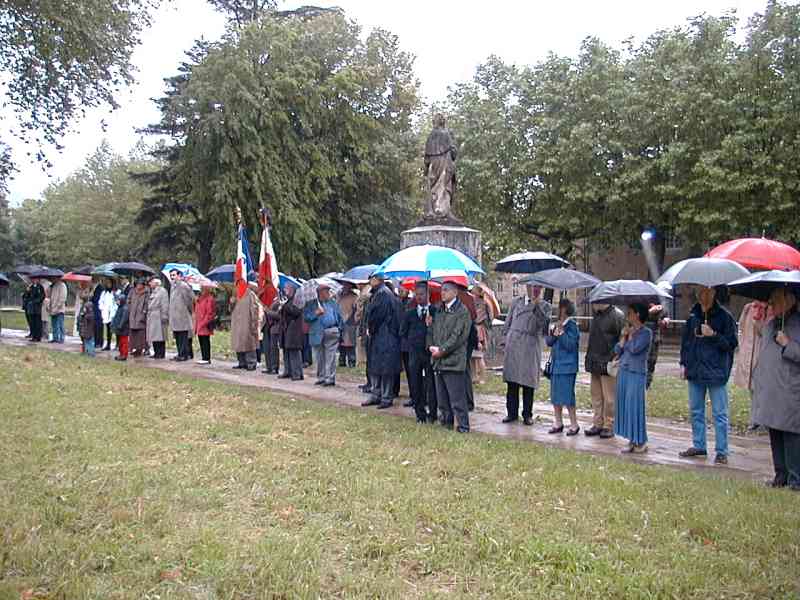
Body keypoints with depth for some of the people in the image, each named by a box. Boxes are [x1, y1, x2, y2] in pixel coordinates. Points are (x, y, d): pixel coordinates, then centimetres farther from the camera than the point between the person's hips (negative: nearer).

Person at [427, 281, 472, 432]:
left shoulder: (462, 311, -6)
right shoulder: (439, 312, 17)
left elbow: (458, 336, -13)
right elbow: (432, 332, 18)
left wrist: (441, 350, -14)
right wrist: (431, 347, 0)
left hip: (453, 361, -7)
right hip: (438, 362, 7)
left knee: (457, 399, -5)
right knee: (442, 398, 15)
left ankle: (463, 427, 2)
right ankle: (446, 423, 26)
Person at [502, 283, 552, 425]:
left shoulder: (545, 306, 9)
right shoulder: (517, 302, 16)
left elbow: (543, 323, -9)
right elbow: (508, 323, 20)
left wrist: (536, 305, -15)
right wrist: (510, 338, 10)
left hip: (530, 347, -2)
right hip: (513, 346, 2)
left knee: (528, 382, -1)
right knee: (511, 381, 3)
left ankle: (527, 414, 9)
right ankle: (512, 413, 12)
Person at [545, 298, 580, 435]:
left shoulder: (572, 326, -10)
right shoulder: (557, 324, 11)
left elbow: (570, 345, -17)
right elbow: (549, 342, 10)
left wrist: (561, 332, -21)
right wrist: (554, 333, -8)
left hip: (567, 366, -8)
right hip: (555, 365, 8)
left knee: (566, 395, -6)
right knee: (555, 396, 12)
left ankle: (574, 424, 5)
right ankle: (558, 423, 23)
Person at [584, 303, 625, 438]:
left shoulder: (617, 316, -11)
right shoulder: (597, 315, 13)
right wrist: (589, 359, 18)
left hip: (608, 364, -7)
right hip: (595, 364, 8)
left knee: (609, 397, 1)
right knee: (596, 395, 12)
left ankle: (609, 426, 10)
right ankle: (597, 424, 21)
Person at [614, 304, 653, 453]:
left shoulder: (646, 332, -7)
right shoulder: (627, 330, 13)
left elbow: (634, 349, -20)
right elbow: (617, 350, 9)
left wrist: (630, 335, -5)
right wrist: (623, 336, -2)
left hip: (637, 374, -7)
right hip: (623, 372, 7)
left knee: (635, 407, -6)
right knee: (624, 406, 7)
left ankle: (641, 442, 3)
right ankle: (632, 441, 15)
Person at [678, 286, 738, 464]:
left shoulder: (724, 317, -5)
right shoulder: (693, 315, 8)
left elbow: (732, 343, -6)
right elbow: (685, 340, 16)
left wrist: (713, 335, -18)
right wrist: (683, 363, 10)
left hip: (716, 372, -5)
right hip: (695, 371, 5)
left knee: (720, 414, 1)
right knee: (695, 412, 14)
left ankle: (722, 452, 7)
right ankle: (698, 446, 26)